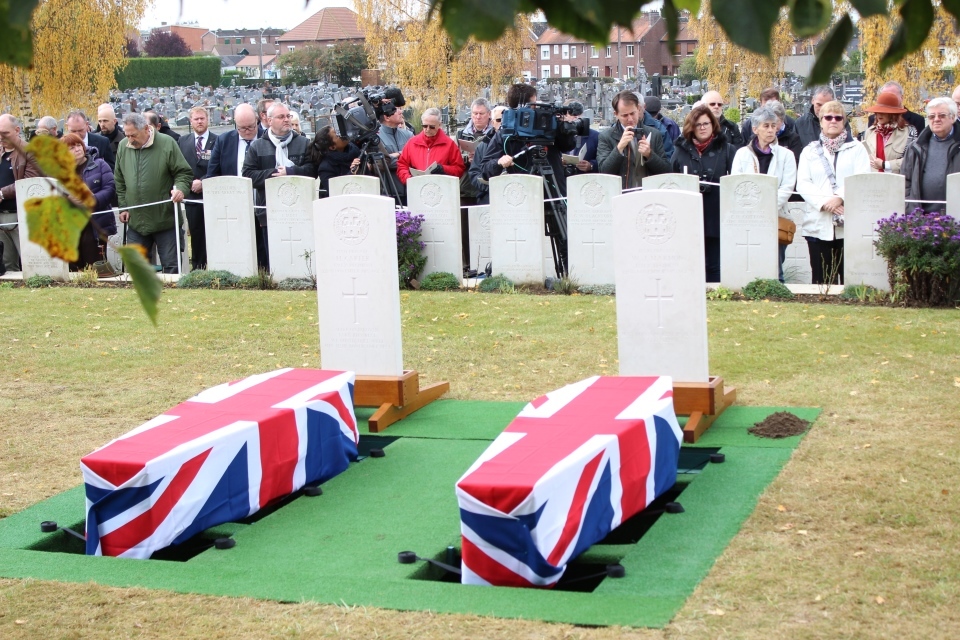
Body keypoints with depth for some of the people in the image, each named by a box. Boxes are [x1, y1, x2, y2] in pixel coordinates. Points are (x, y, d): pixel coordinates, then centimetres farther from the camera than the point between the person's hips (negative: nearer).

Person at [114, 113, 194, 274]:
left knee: (171, 266, 1)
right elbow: (119, 180, 15)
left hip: (166, 220, -4)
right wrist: (123, 207, 10)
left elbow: (184, 173, -3)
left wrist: (181, 188, -22)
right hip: (135, 221, 4)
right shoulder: (123, 146, 6)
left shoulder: (167, 144, -8)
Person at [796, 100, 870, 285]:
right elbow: (802, 184, 3)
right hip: (819, 226, 2)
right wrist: (824, 203, -13)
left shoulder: (856, 148, 11)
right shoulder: (810, 151, 15)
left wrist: (840, 198, -17)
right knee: (821, 281, 2)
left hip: (850, 224, -2)